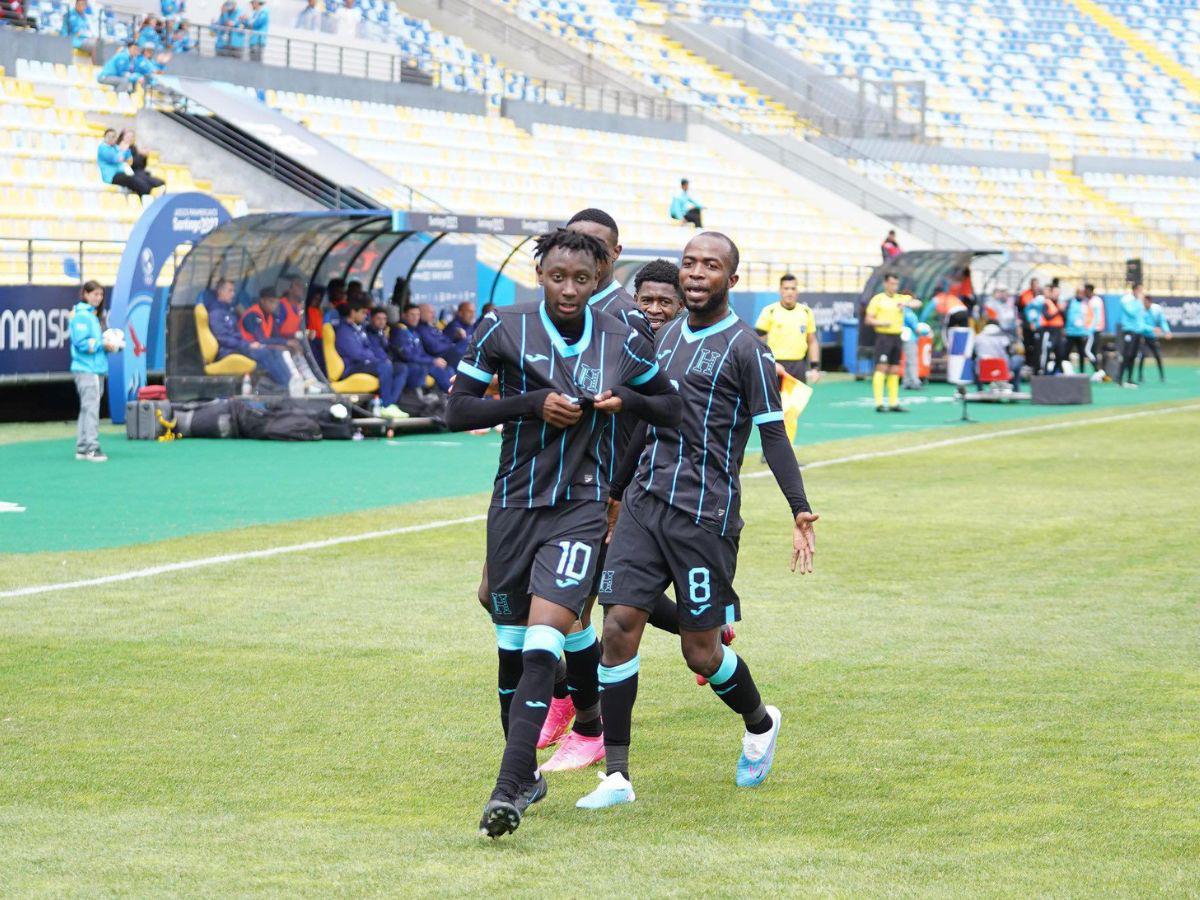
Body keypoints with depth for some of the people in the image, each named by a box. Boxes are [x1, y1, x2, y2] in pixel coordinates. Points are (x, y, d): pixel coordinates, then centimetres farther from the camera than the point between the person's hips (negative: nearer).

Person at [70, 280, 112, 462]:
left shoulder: (94, 316, 18)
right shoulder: (82, 316, -10)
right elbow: (81, 343, -18)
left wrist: (110, 343, 4)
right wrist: (102, 344, -14)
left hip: (97, 369, 10)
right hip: (86, 370, -10)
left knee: (87, 408, 12)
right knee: (91, 408, -13)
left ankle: (82, 448, 16)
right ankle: (92, 448, -15)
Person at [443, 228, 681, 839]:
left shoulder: (622, 343, 2)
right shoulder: (503, 329, -2)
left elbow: (674, 408, 15)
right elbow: (456, 410, -2)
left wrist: (626, 399, -5)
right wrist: (532, 403, -14)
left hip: (581, 509, -1)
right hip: (514, 506, 2)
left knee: (543, 640, -17)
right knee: (511, 644, 10)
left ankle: (509, 789, -23)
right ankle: (526, 776, 29)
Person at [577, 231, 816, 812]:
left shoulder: (744, 348, -6)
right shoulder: (665, 335, 14)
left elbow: (772, 433, -7)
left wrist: (799, 510, -15)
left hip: (705, 514, -6)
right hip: (645, 502, 6)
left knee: (700, 651, 0)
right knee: (619, 626, -7)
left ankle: (760, 725, 32)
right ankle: (616, 776, -3)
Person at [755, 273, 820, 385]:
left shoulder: (806, 312, 7)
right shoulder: (770, 311, -5)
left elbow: (812, 341, 15)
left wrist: (815, 366, 6)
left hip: (799, 366, 4)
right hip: (777, 366, -4)